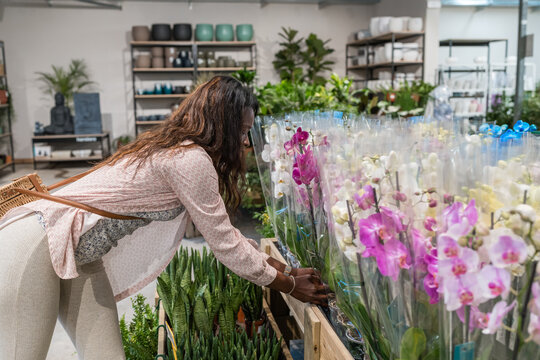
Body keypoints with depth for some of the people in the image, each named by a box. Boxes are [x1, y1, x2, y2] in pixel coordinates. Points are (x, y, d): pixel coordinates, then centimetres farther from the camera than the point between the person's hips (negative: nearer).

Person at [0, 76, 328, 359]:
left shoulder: (176, 149, 9)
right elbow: (226, 244, -15)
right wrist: (290, 285, -2)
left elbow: (222, 230, 16)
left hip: (77, 256, 10)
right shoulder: (191, 160, -21)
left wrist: (274, 264, 15)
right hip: (34, 245, -10)